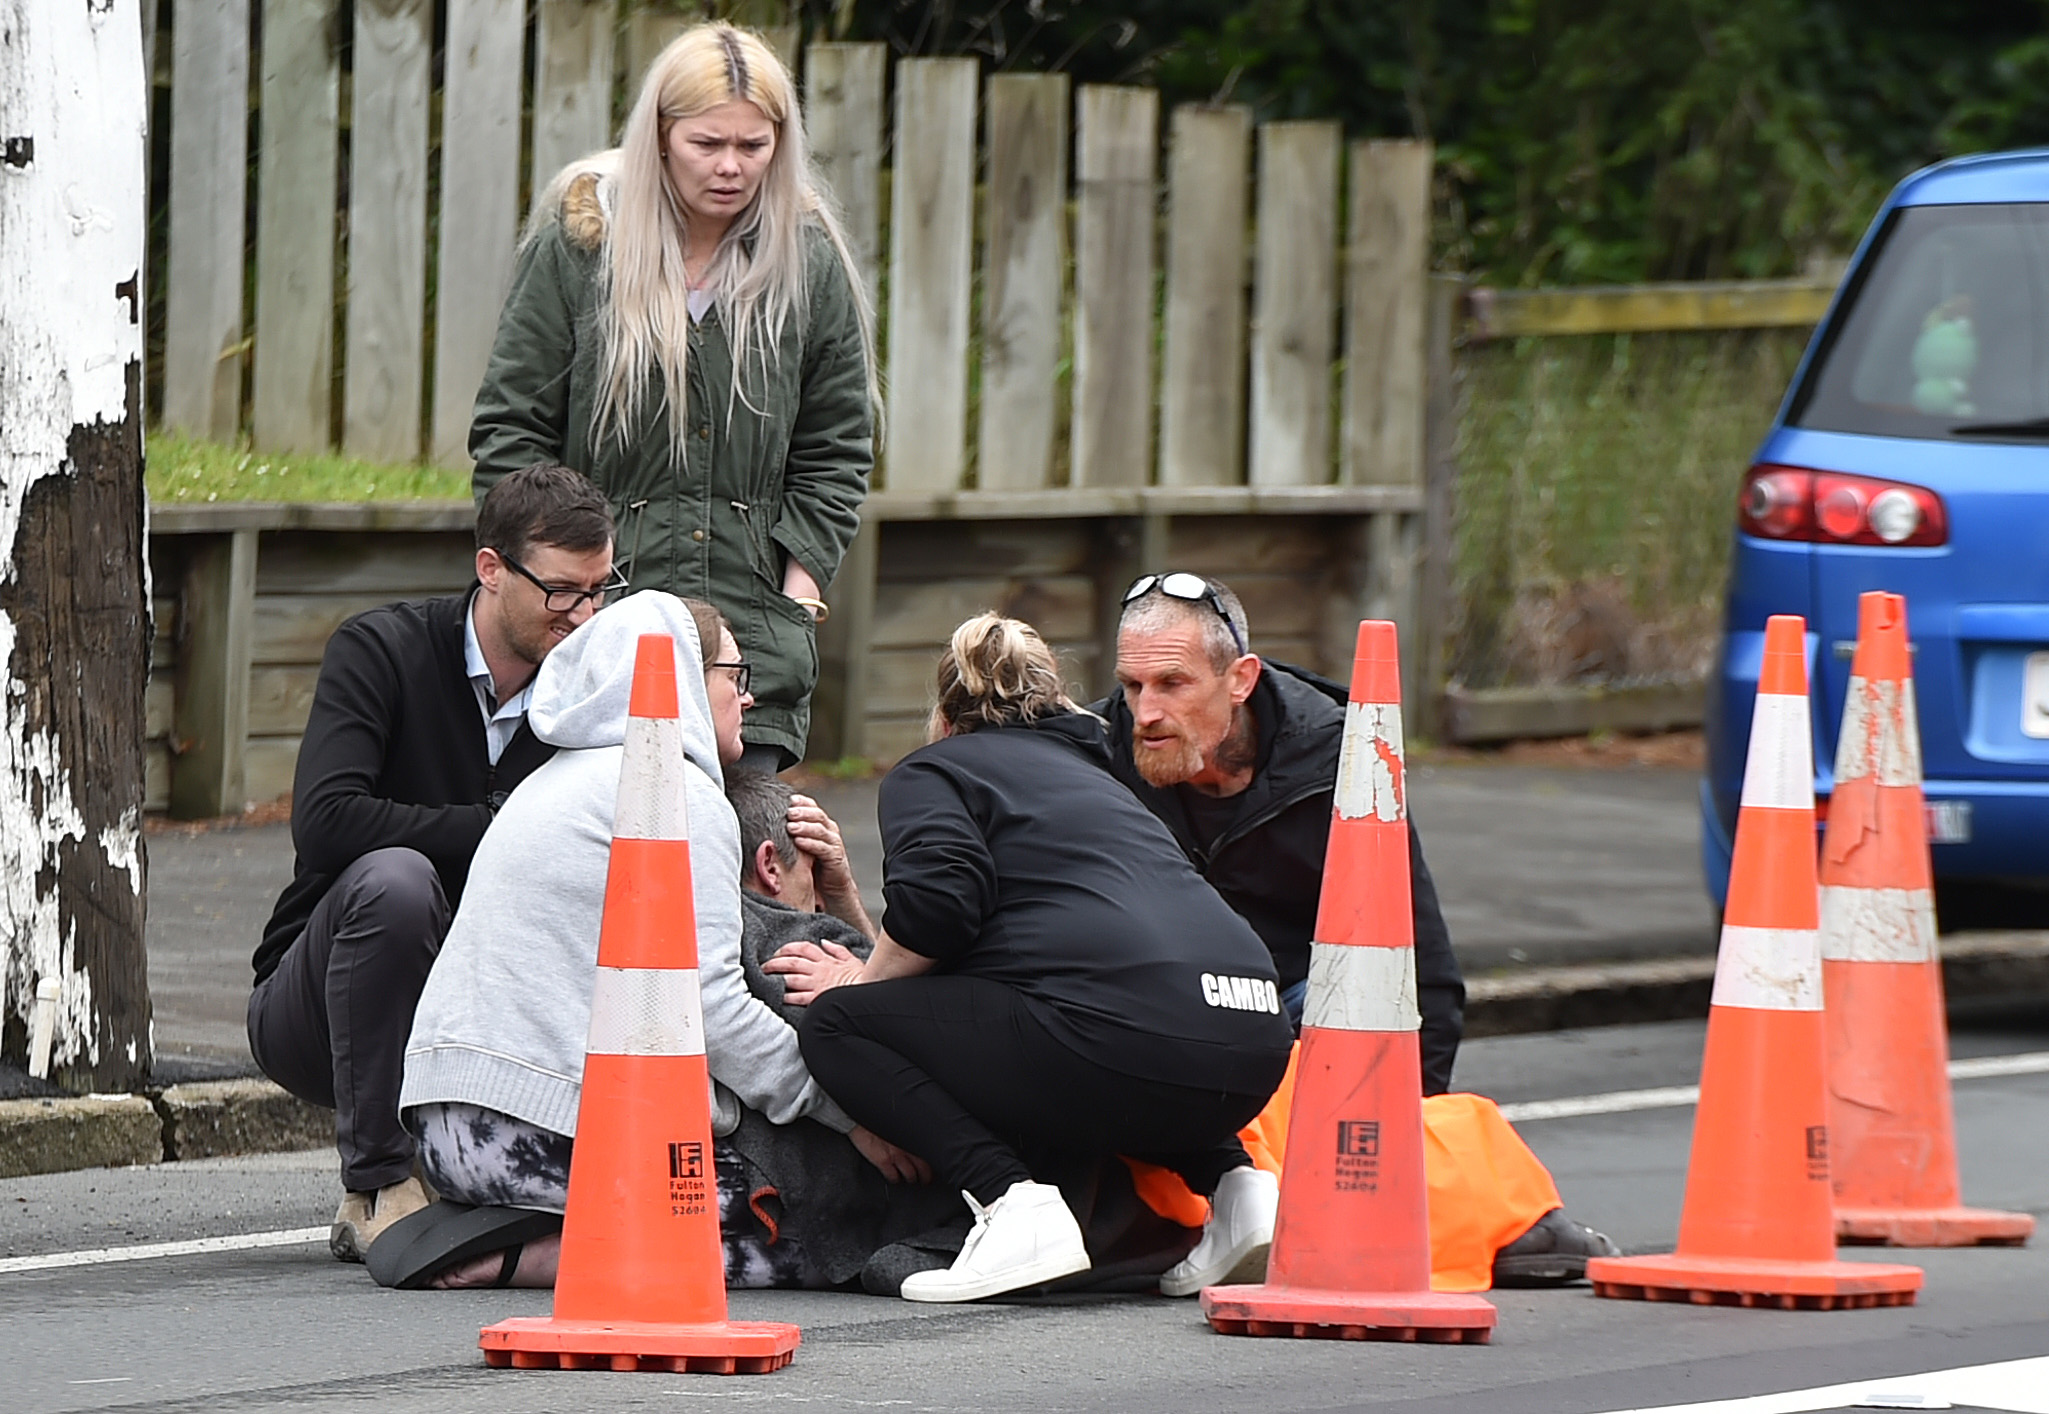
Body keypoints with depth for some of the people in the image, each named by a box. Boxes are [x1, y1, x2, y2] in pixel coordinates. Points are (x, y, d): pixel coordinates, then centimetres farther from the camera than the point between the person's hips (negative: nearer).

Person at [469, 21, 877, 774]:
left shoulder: (810, 261, 7)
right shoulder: (576, 244, 2)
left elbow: (835, 454, 13)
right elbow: (510, 429, 4)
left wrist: (799, 585, 1)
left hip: (752, 628, 1)